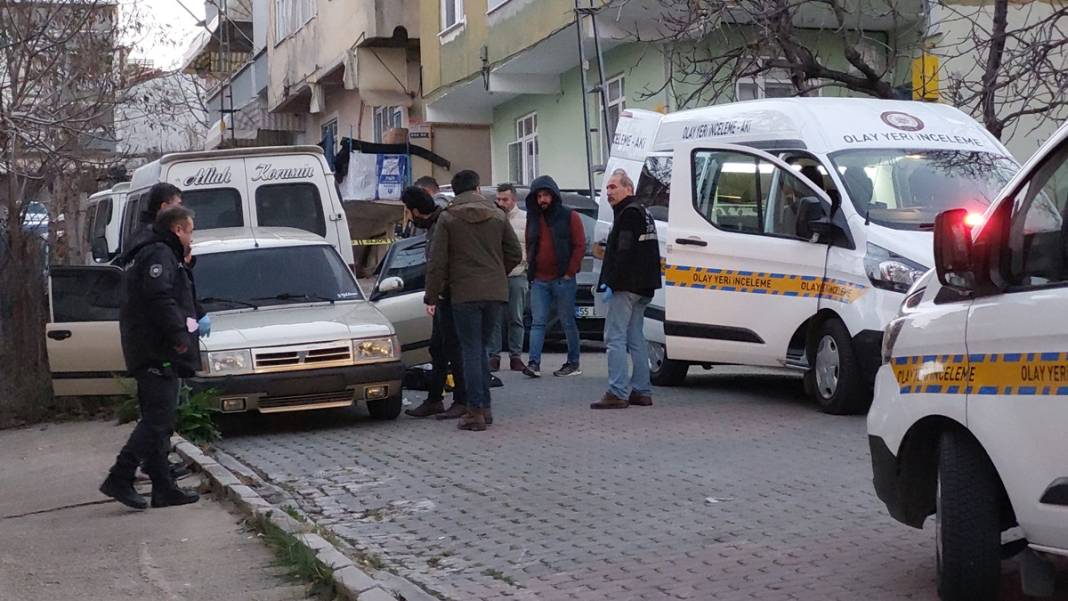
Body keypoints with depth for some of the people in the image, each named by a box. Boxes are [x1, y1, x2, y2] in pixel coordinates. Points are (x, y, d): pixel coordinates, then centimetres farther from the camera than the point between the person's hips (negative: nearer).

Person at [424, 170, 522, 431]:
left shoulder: (448, 218, -2)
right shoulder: (497, 216, 8)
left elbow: (437, 261, -5)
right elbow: (515, 254, 10)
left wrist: (431, 297, 0)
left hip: (464, 293, -3)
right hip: (495, 293, 3)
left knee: (471, 351, 1)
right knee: (481, 348, 15)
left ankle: (475, 411, -2)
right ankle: (484, 407, 14)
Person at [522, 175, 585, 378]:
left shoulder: (569, 217, -1)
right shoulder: (533, 219, 14)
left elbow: (580, 246, -4)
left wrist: (569, 272, -10)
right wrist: (531, 271, 10)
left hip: (563, 280, -4)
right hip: (539, 281, 4)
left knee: (568, 323, 4)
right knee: (537, 322, -3)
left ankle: (573, 363, 12)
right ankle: (534, 363, -8)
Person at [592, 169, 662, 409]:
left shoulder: (629, 213, -12)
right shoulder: (642, 212, 21)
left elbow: (625, 253, -21)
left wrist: (612, 283, -21)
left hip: (627, 287, -11)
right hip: (641, 288, 11)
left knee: (615, 337, -10)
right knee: (635, 338, 14)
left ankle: (617, 393, -13)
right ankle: (641, 391, 16)